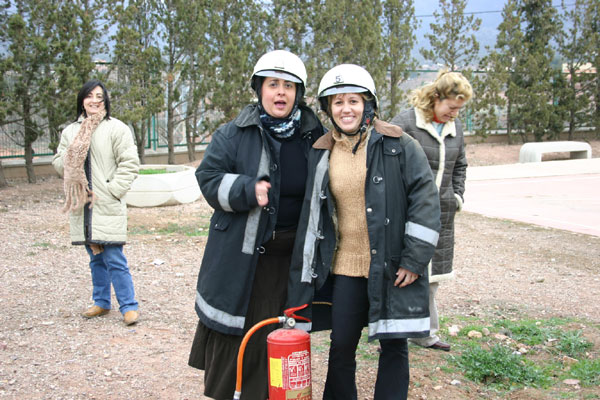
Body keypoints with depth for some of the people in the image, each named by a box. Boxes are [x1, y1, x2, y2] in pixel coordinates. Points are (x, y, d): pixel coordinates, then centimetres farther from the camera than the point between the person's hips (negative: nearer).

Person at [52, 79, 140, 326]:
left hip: (107, 206, -5)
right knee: (95, 258, 15)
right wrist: (70, 157, -7)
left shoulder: (116, 129, -3)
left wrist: (112, 190, -14)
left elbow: (129, 165, -7)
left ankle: (129, 306, 4)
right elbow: (58, 163, 15)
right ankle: (102, 303, 28)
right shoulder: (70, 131, 12)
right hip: (82, 206, 5)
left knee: (114, 259, -7)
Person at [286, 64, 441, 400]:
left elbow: (426, 199, -6)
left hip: (393, 268, -3)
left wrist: (414, 259, -11)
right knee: (341, 346, 10)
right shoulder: (321, 155, 6)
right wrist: (304, 274, 13)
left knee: (394, 346, 7)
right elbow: (312, 214, 13)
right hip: (346, 268, 3)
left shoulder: (399, 145, -5)